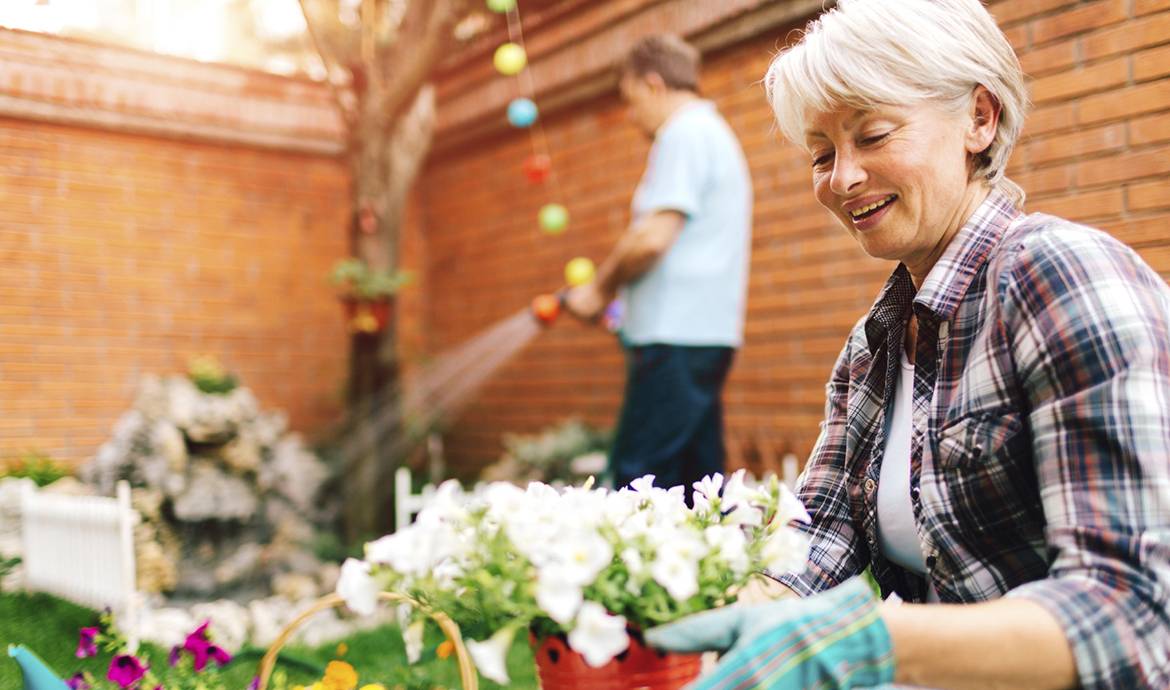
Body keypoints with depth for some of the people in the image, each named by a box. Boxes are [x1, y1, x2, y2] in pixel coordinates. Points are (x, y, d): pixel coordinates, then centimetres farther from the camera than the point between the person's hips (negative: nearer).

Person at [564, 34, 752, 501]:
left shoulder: (684, 133, -8)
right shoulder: (715, 133, 23)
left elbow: (655, 236, -19)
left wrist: (599, 288, -4)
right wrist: (618, 293, 19)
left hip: (677, 334, -10)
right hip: (705, 330, 10)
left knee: (637, 479, -8)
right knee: (698, 480, 12)